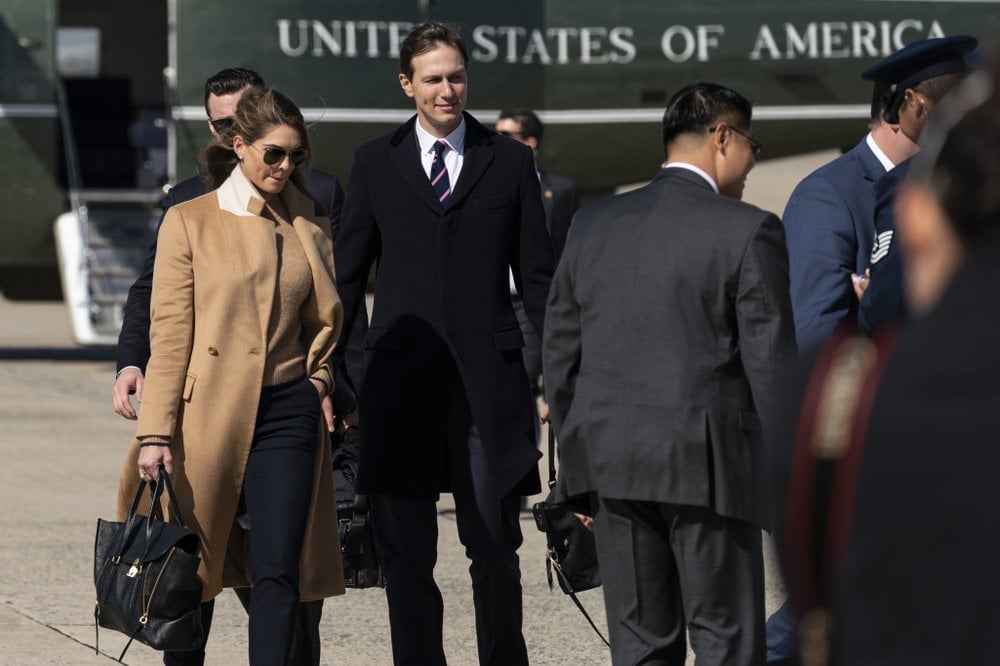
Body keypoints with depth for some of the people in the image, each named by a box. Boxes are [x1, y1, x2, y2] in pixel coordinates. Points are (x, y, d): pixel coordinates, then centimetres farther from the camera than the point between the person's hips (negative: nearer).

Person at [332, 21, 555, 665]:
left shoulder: (509, 161, 7)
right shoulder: (375, 162, 8)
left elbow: (538, 277, 8)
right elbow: (348, 274, 10)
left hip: (488, 379, -1)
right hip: (401, 377, 1)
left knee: (495, 548, 1)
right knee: (405, 551, 3)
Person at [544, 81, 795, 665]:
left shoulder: (594, 224, 8)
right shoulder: (748, 231, -8)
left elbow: (559, 354, 11)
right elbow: (772, 366, -9)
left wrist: (577, 467, 18)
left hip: (611, 463, 5)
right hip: (707, 465, -5)